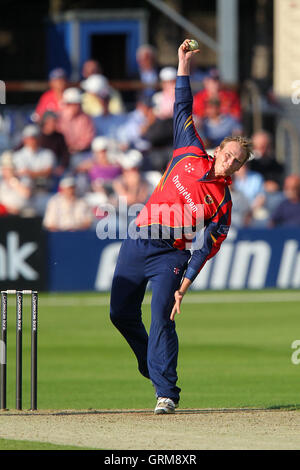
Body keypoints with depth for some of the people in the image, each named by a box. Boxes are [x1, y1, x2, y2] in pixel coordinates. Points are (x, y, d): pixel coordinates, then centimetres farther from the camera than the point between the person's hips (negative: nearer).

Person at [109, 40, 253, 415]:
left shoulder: (222, 201, -5)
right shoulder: (191, 155, 6)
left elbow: (206, 248, -9)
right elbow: (183, 110, 12)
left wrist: (183, 286, -18)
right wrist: (183, 67, 8)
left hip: (170, 256, -5)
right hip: (137, 243, 5)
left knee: (161, 319, -17)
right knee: (121, 314, 7)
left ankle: (166, 392, -17)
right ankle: (152, 366, 28)